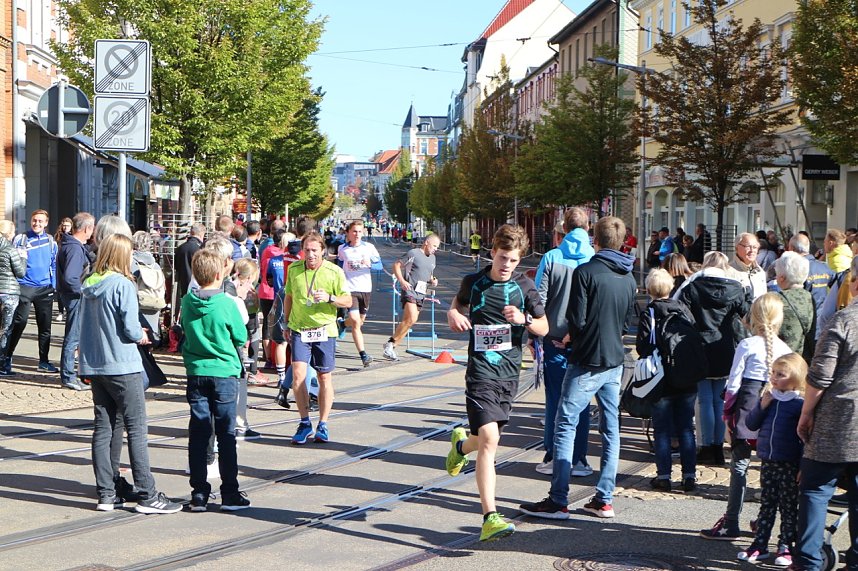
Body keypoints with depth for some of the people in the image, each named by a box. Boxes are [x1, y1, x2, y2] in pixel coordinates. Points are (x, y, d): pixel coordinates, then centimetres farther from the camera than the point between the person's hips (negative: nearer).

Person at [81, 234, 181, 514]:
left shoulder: (88, 285, 7)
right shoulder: (122, 284, -14)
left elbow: (85, 324, 12)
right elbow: (131, 328, -17)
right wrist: (142, 337, 2)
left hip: (94, 366, 7)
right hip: (122, 367, -7)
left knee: (103, 427, 10)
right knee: (137, 429, -3)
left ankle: (106, 494, 12)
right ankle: (147, 496, -2)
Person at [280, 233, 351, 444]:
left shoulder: (334, 272, -5)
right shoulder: (294, 269, 3)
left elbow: (348, 301, -2)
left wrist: (329, 298, -20)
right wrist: (286, 323, 18)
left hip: (325, 330, -1)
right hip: (299, 330, 1)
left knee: (324, 378, 6)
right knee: (298, 375, -11)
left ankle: (323, 425, 18)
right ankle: (304, 423, 2)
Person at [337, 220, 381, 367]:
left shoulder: (369, 247, 3)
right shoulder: (342, 249, 3)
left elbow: (380, 265, 1)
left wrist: (370, 263, -18)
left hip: (366, 289, 3)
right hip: (350, 288, -3)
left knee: (360, 321, 14)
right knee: (355, 321, -16)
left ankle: (342, 324, 48)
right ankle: (363, 354, -14)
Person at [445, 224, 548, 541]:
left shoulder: (524, 286, 2)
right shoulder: (474, 282, 0)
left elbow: (544, 328, 8)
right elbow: (458, 303, 21)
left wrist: (524, 319, -13)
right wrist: (453, 315, -3)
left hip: (510, 373, 3)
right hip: (481, 373, -3)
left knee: (488, 438, 16)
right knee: (489, 439, -18)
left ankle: (461, 444, 54)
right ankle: (490, 518, -20)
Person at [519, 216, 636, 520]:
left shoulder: (585, 272, -13)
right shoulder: (629, 278, 8)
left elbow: (577, 319, -14)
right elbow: (628, 322, 15)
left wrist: (570, 337, 5)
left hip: (587, 362, -7)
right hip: (615, 363, 7)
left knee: (565, 426, -2)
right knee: (611, 429, 10)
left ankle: (558, 501, -4)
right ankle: (604, 500, 13)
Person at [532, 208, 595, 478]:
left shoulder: (552, 258, -5)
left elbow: (539, 300, -6)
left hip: (555, 341, -1)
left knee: (554, 400, 6)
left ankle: (552, 458, 8)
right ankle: (578, 460, 10)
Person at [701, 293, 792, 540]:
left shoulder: (747, 345, -6)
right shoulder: (785, 349, 4)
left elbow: (734, 382, -5)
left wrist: (728, 411, 3)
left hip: (748, 402, -4)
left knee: (739, 466, 1)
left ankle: (731, 524, 2)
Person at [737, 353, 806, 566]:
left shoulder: (801, 403, -11)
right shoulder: (769, 398, 7)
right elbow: (751, 424, 7)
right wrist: (762, 405, -9)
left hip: (790, 466, -5)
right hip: (768, 462, 6)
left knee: (789, 507, 6)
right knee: (766, 505, 13)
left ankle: (785, 547, 14)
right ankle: (760, 545, 18)